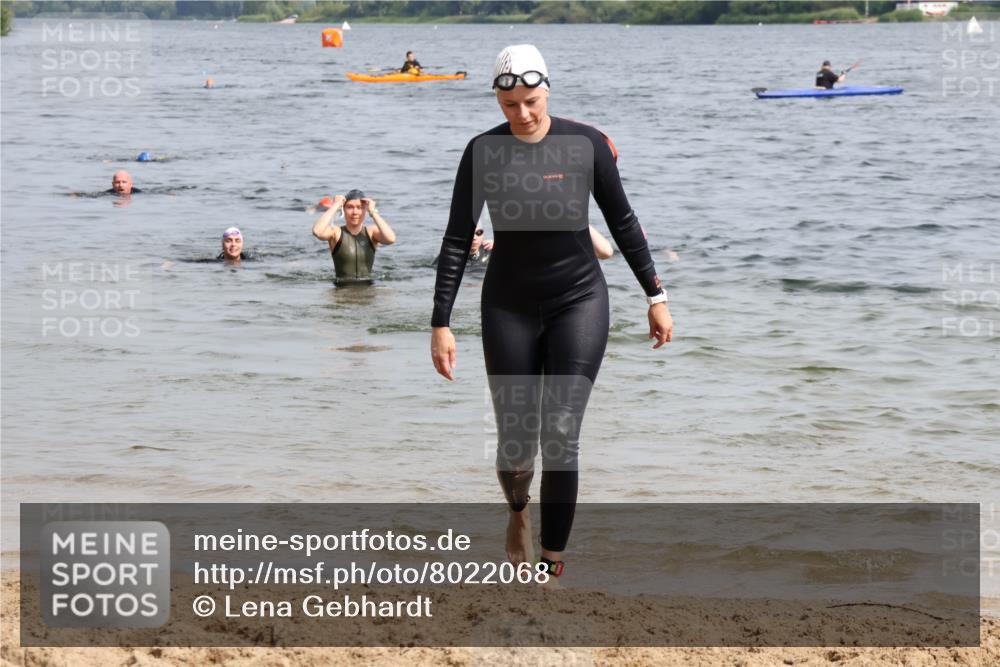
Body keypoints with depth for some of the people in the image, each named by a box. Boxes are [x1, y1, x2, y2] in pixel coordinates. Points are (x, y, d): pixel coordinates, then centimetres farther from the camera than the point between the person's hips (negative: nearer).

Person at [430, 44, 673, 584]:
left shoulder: (586, 144, -9)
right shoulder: (484, 151, -8)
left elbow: (623, 223, 3)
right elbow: (457, 242, -4)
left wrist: (655, 297, 4)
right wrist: (441, 323, -8)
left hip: (579, 301, -1)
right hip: (509, 306, 1)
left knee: (560, 436, -10)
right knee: (515, 440, 2)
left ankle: (550, 566, -4)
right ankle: (518, 511, 38)